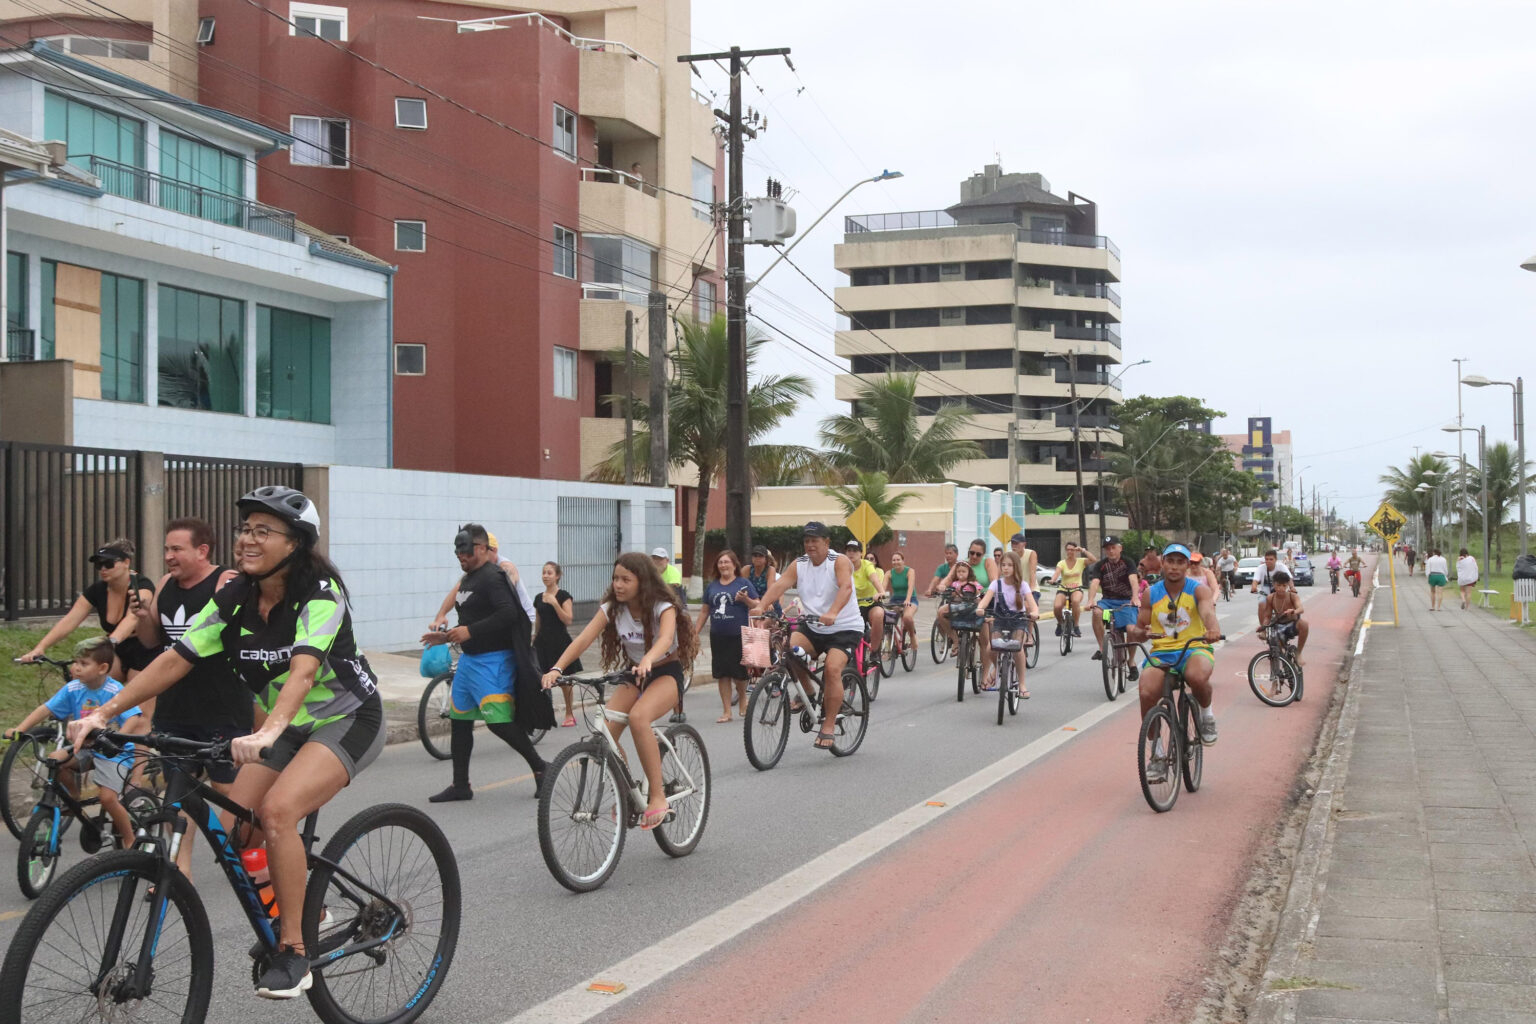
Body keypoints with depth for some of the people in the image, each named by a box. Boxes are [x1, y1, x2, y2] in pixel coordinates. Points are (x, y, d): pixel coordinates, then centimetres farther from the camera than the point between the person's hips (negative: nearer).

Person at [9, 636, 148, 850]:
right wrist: (18, 729, -17)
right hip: (86, 747, 6)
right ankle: (75, 796, 10)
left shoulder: (116, 691, -20)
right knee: (55, 760, -19)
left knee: (107, 797, -19)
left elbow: (133, 718, -31)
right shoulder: (73, 689, -5)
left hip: (116, 752, -6)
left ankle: (129, 839, 4)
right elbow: (45, 709, -6)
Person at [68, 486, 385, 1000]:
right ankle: (305, 908, 18)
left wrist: (267, 732, -55)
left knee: (277, 808, -28)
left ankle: (293, 950, -16)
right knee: (233, 829, -8)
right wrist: (104, 713, -19)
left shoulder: (320, 592, -23)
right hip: (290, 724, 7)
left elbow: (304, 669, -38)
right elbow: (176, 659, -9)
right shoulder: (234, 597, -5)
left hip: (347, 718, -7)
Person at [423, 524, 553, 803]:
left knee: (499, 722, -13)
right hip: (469, 657, 11)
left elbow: (509, 613, -27)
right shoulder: (469, 579, 17)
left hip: (492, 661, -11)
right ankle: (460, 785, 19)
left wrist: (470, 631, -27)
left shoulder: (492, 577, -15)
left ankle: (539, 768, 3)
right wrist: (447, 636, 14)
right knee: (459, 720, 11)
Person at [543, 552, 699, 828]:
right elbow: (583, 639, -18)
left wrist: (647, 661, -61)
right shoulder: (612, 608, -7)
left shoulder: (663, 607, -18)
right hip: (633, 675, 5)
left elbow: (665, 638, -39)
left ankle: (657, 795, -26)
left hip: (666, 673, -5)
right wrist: (557, 668, -35)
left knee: (638, 717, -35)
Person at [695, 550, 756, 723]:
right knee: (722, 674, 3)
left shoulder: (743, 583, 1)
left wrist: (745, 599, -20)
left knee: (739, 673, 0)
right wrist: (695, 632, 13)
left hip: (739, 635, -4)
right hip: (718, 636, 4)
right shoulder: (711, 586, 12)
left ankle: (742, 699, 30)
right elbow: (704, 611, 17)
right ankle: (726, 711, 10)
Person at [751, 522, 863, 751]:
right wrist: (761, 605, -31)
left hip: (845, 628, -5)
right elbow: (779, 584, -12)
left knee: (832, 668, -25)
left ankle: (829, 726, -14)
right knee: (788, 646, -22)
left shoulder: (840, 562, -11)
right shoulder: (799, 565, 3)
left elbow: (845, 587, -30)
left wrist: (832, 613, -48)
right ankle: (808, 691, 2)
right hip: (812, 626, 5)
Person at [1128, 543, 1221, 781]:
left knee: (1197, 677, -39)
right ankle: (1158, 754, -6)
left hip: (1194, 648, -2)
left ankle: (1206, 713, 0)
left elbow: (1208, 612, -22)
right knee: (1147, 693, -27)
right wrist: (1140, 633, -19)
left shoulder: (1198, 590, -1)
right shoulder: (1151, 594, 7)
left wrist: (1213, 630, -46)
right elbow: (1138, 628, 8)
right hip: (1161, 652, 2)